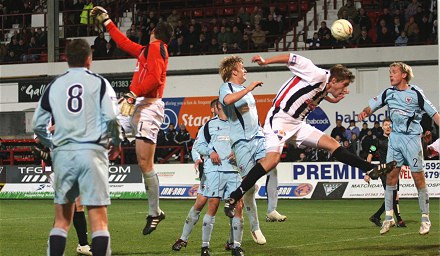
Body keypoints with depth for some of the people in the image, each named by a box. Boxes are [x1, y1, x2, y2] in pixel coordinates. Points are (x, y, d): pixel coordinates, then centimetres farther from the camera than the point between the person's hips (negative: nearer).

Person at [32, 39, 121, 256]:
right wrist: (116, 144, 8)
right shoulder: (99, 83, 2)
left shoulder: (54, 86, 11)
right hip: (92, 152, -3)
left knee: (62, 219, 11)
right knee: (98, 219, -5)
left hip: (63, 153, 3)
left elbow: (38, 124, 10)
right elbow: (111, 118, -8)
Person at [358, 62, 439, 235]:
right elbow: (372, 105, 7)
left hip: (412, 138, -5)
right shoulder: (388, 93, 9)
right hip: (395, 137, 5)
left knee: (418, 178, -3)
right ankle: (388, 218, 6)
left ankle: (425, 219, 5)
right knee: (391, 176, 1)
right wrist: (365, 112, -16)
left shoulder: (415, 93, -5)